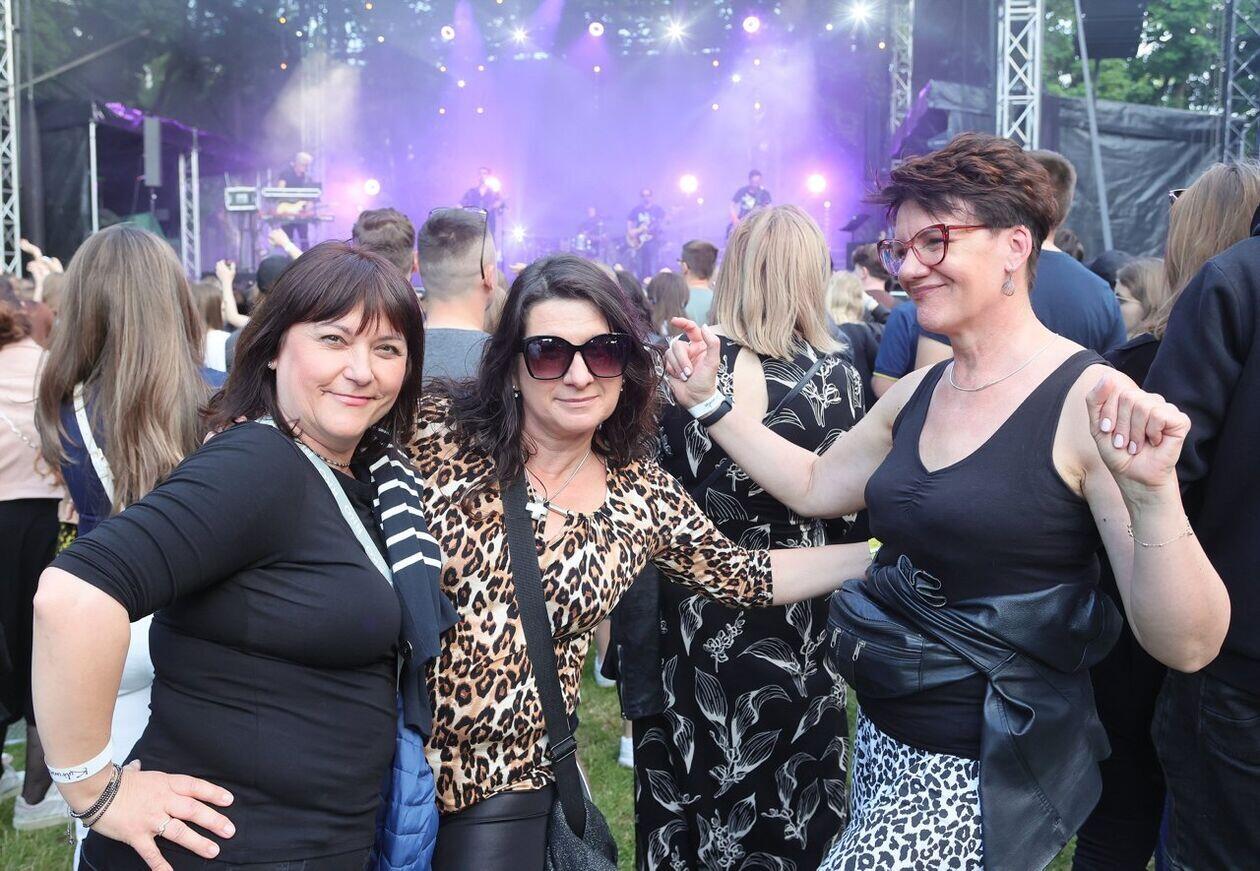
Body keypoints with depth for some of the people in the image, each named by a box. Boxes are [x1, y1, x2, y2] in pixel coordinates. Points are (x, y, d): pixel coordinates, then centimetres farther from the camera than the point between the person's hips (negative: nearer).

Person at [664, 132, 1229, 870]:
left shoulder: (1089, 402, -19)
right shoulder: (918, 394, 3)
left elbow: (1187, 646, -22)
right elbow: (814, 487, 18)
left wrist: (1152, 491, -38)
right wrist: (710, 400, 12)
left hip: (986, 772, -7)